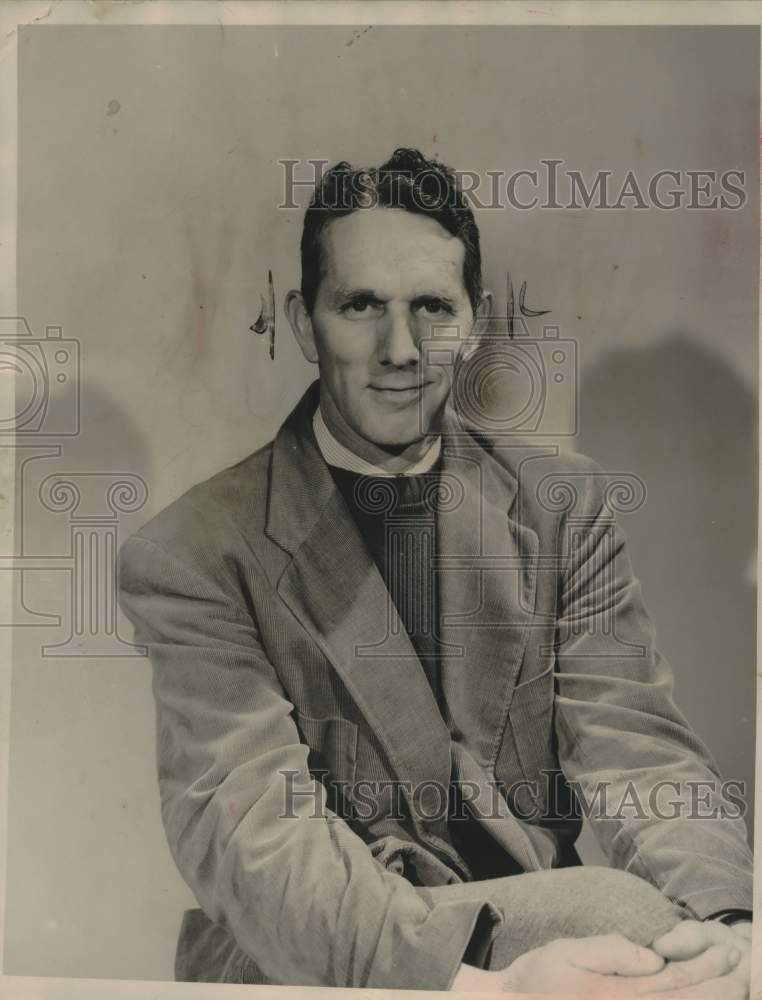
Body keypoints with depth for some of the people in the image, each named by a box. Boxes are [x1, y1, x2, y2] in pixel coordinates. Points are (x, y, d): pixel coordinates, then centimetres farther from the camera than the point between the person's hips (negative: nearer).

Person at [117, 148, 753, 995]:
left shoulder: (562, 506, 3)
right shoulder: (194, 558, -9)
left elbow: (635, 750, -3)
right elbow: (245, 828, -18)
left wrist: (726, 929, -23)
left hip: (540, 929, 5)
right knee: (632, 916, -27)